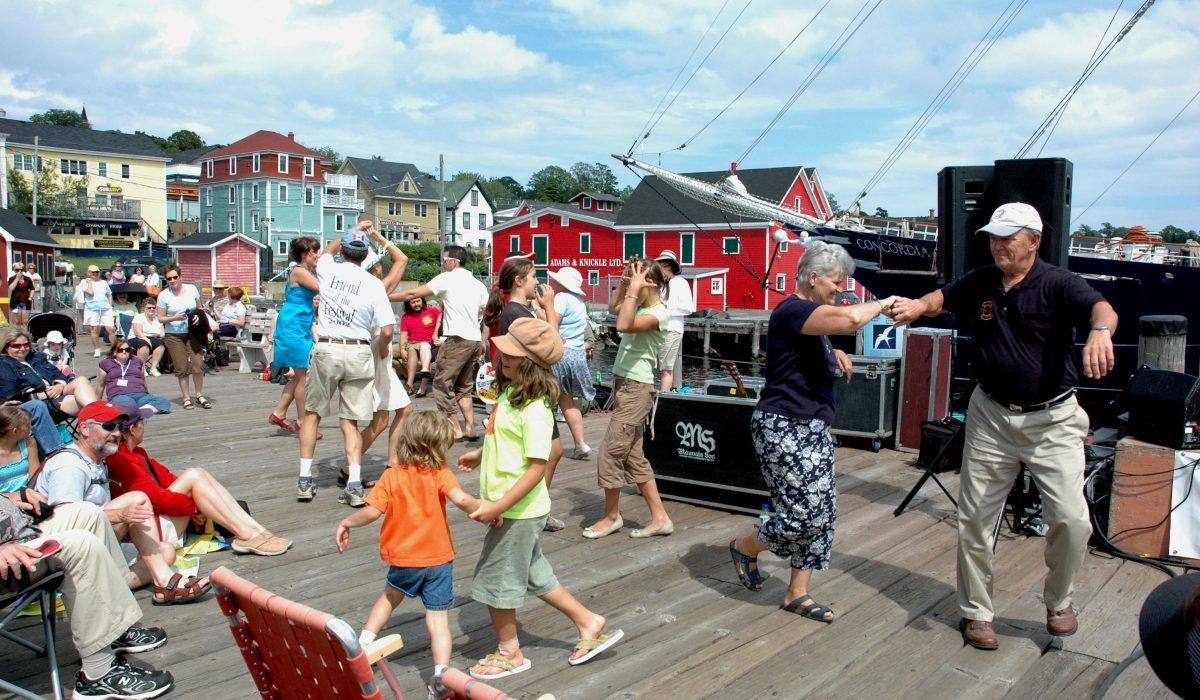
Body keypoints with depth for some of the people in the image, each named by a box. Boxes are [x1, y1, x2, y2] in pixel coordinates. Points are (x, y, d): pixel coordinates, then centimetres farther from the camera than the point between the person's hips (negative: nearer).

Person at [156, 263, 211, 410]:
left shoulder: (192, 289, 3)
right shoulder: (164, 295, -4)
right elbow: (160, 318, -1)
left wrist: (198, 316, -7)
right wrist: (174, 318, -19)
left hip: (192, 333, 1)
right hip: (174, 335, -1)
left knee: (198, 364, -4)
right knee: (182, 368, 2)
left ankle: (199, 395, 13)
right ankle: (186, 398, 13)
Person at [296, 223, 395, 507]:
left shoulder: (327, 270, 0)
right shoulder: (374, 284, -5)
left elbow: (327, 250, 27)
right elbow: (387, 330, -9)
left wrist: (354, 229, 37)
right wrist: (383, 351, 11)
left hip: (326, 350, 0)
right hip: (359, 353, 0)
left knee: (312, 413, 16)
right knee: (350, 422, 7)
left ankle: (304, 480, 16)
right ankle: (354, 486, -3)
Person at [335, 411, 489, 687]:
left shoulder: (391, 475, -7)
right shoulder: (441, 474, -12)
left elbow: (372, 511, -13)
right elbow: (461, 499, -27)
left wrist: (346, 524, 1)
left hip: (403, 560, 2)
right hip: (439, 559, -2)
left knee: (391, 596, 32)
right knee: (438, 620, 4)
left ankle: (363, 644, 31)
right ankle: (441, 676, -3)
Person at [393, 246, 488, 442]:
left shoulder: (447, 279, -3)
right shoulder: (478, 284, 17)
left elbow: (413, 294, -6)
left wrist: (385, 297, 1)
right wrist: (483, 342, 22)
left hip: (457, 339, -8)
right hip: (475, 340, 8)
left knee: (442, 384, 2)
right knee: (464, 386, 17)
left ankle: (455, 428, 4)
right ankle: (470, 428, 12)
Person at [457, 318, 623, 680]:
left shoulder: (534, 410, -26)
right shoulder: (511, 392, 3)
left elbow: (536, 468, -28)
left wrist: (497, 507, -28)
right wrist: (480, 454, 33)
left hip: (518, 511, -9)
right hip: (521, 511, 9)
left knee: (494, 579, 8)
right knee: (532, 573, 22)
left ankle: (509, 653, 29)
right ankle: (589, 623, 34)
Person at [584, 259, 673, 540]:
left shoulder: (658, 313, -15)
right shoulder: (640, 306, 11)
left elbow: (624, 326, -32)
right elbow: (613, 308, 29)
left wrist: (634, 290, -25)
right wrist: (625, 283, 15)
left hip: (636, 389, -10)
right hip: (624, 385, 10)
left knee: (611, 453, -3)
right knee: (633, 457, 11)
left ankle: (611, 516, 14)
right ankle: (660, 518, 17)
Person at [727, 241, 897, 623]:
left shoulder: (810, 314, 15)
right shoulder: (792, 311, -17)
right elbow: (850, 318, -34)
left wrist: (834, 353, 15)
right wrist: (883, 303, -13)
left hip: (813, 429, 10)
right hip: (784, 429, -10)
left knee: (821, 513, 8)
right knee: (804, 515, -8)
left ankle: (797, 594, 17)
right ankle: (744, 548, 19)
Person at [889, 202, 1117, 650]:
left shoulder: (1056, 284, -11)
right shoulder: (980, 283, 3)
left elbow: (1100, 307, -29)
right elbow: (943, 297, 20)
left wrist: (1100, 330, -54)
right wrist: (918, 306, -5)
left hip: (1051, 419, -3)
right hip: (991, 416, 4)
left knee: (1072, 519, -10)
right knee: (974, 518, 6)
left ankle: (1058, 600, 19)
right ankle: (976, 612, 23)